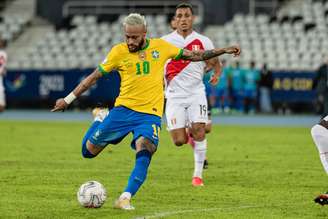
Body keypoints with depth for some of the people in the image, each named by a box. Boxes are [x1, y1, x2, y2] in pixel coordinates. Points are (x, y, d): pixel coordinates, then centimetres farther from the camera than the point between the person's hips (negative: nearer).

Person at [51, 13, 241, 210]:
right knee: (88, 151, 5)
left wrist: (223, 51, 6)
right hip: (123, 109, 1)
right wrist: (68, 99, 4)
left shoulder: (160, 46, 2)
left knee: (144, 155, -26)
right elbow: (94, 77, 5)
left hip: (151, 114, -1)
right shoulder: (119, 52, -2)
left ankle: (125, 199, -26)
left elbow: (194, 56, 11)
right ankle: (100, 121, 36)